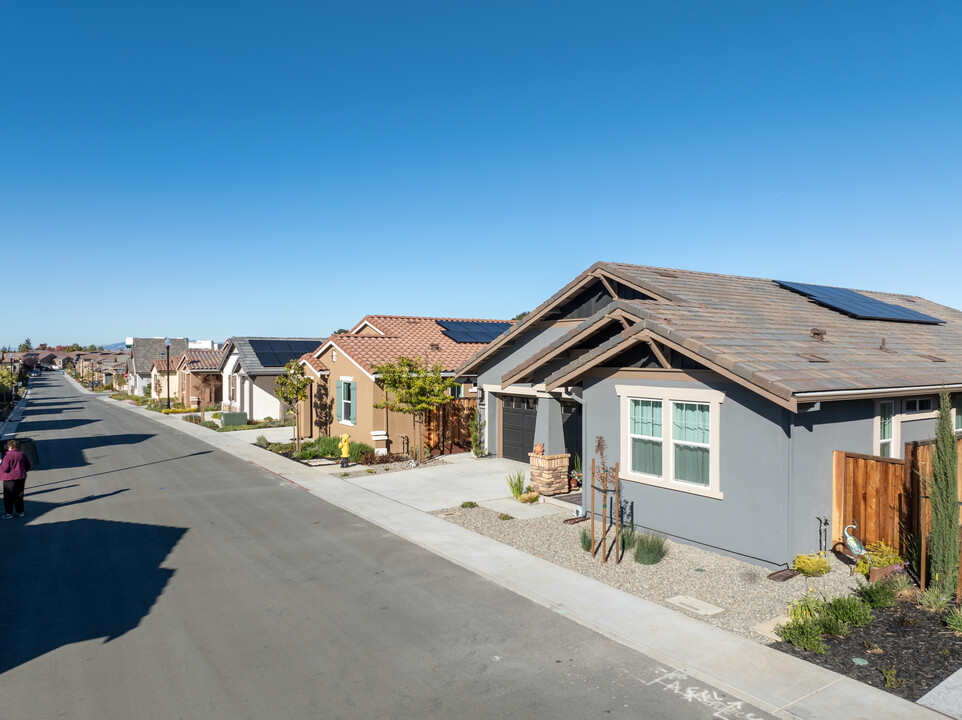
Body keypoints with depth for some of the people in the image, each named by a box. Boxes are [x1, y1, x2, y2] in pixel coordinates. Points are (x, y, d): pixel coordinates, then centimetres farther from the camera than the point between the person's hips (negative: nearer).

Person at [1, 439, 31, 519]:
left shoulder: (8, 456, -15)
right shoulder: (22, 455, 4)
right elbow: (28, 466, 10)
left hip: (10, 479, -6)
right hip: (21, 478, 6)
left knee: (8, 497, 5)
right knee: (19, 496, 14)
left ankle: (8, 513, 10)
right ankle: (20, 512, 19)